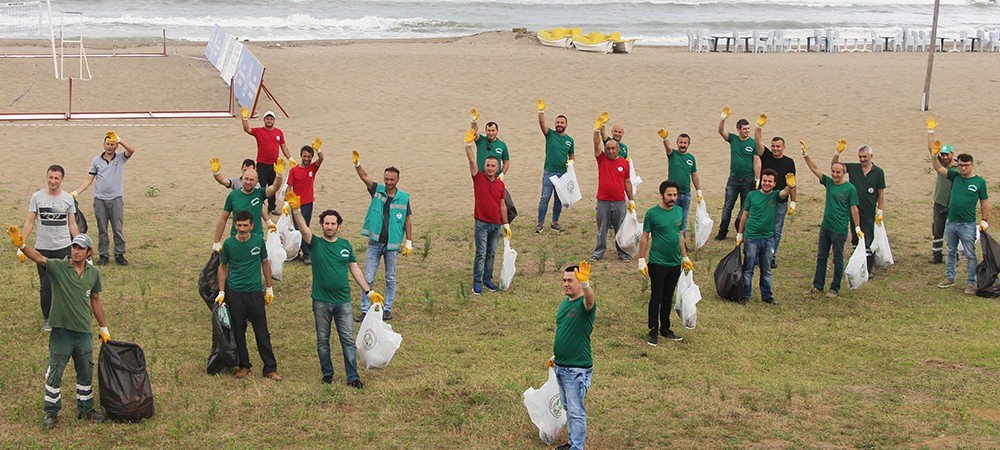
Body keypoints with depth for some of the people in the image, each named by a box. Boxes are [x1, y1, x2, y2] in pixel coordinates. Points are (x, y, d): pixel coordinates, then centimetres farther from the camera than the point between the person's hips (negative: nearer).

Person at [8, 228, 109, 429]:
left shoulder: (93, 273, 2)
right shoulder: (58, 267, -10)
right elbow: (39, 258, -30)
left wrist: (103, 328, 17)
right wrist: (21, 245, -50)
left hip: (84, 332, 3)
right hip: (61, 331, -3)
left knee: (86, 373, 14)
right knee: (54, 373, 6)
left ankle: (86, 409, 31)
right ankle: (51, 412, 21)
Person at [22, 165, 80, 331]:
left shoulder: (68, 198, 2)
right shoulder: (37, 197, -1)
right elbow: (29, 222, 1)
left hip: (64, 248, 0)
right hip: (42, 248, 0)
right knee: (46, 286, 7)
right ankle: (47, 318, 22)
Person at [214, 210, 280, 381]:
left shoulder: (258, 240, -3)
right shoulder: (228, 244, -4)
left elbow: (265, 263, 10)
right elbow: (223, 267, 7)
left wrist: (269, 289, 10)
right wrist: (221, 292, 2)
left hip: (255, 292, 0)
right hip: (235, 293, 0)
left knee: (262, 332, 3)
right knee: (238, 331, 8)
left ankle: (270, 368, 10)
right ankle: (244, 365, 23)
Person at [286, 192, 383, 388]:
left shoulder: (345, 245, 7)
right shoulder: (316, 243, -1)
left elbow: (355, 269, 12)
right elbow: (303, 228, -19)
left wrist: (369, 291, 8)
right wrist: (296, 209, -37)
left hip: (343, 301, 1)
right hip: (321, 301, -1)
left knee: (348, 340, 0)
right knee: (322, 340, 8)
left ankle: (353, 377, 4)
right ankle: (327, 373, 23)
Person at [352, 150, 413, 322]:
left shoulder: (404, 198, -1)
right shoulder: (377, 190, 0)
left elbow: (407, 221, 5)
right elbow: (364, 177, -15)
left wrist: (409, 241, 2)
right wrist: (357, 164, -33)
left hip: (392, 245, 0)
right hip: (374, 243, 0)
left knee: (390, 279, 9)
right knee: (368, 278, 1)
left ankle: (388, 310, 20)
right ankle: (365, 310, 8)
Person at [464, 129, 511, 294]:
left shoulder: (500, 184, 8)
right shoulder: (479, 178, -2)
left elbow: (502, 205, 13)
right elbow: (472, 161, -15)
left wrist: (506, 224, 13)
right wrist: (468, 144, -28)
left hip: (496, 225, 4)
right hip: (482, 223, -4)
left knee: (491, 254, 12)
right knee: (481, 254, -4)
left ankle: (487, 279, 23)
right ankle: (477, 282, 1)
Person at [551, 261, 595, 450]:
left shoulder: (585, 305, -17)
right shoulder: (565, 303, 9)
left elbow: (589, 299, -44)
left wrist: (584, 284, -64)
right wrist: (556, 355, 26)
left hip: (577, 369, -9)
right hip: (560, 367, 9)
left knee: (576, 411, -1)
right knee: (567, 408, 20)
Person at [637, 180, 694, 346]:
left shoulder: (678, 211, 6)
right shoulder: (652, 213, -11)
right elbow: (645, 238, -7)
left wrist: (685, 257, 16)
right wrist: (641, 261, -10)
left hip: (675, 264, 5)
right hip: (658, 264, -5)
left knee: (668, 298, 14)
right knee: (656, 298, 1)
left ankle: (665, 329, 25)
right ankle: (653, 332, 10)